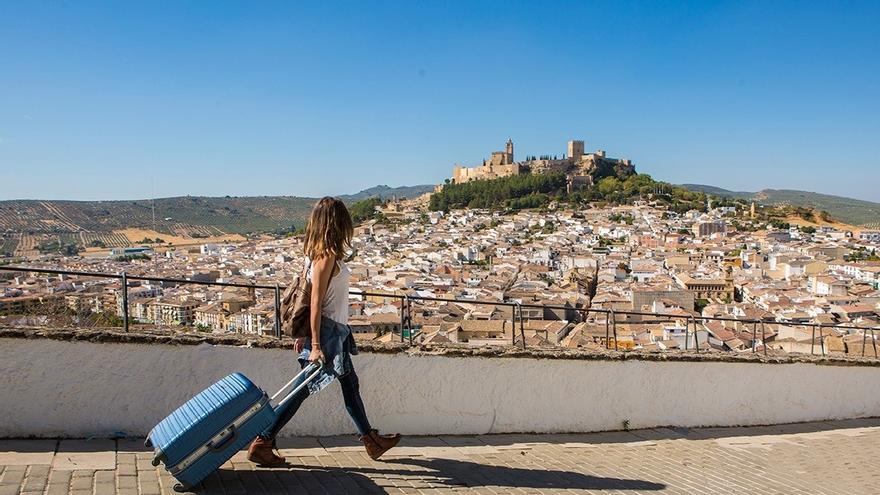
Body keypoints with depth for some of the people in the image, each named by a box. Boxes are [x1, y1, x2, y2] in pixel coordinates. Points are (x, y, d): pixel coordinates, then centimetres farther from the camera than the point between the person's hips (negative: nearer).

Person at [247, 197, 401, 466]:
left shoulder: (316, 252, 7)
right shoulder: (327, 255, -19)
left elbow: (307, 294, 12)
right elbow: (316, 302, -22)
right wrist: (315, 346, -21)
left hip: (335, 332, 10)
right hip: (327, 332, -10)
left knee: (350, 384, 18)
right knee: (303, 389, -2)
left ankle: (371, 440, 31)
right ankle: (262, 443, 8)